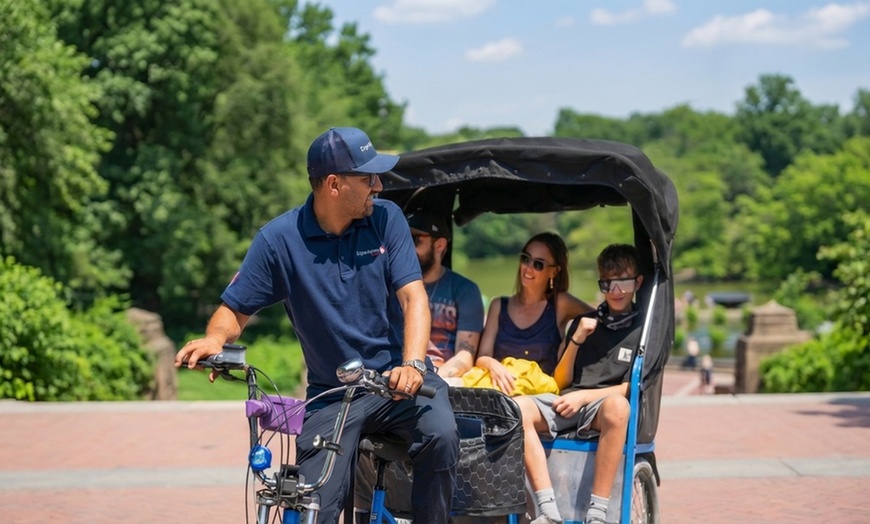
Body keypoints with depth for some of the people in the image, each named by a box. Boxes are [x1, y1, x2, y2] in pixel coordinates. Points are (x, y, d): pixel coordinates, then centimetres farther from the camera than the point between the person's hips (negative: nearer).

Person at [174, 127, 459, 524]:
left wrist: (413, 364, -29)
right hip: (331, 394, 0)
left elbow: (413, 297, -11)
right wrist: (215, 339, -24)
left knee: (440, 433, -30)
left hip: (398, 378, 1)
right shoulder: (279, 239, -7)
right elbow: (235, 310, 0)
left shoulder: (386, 219, -4)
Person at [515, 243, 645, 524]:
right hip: (568, 403, 3)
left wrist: (585, 396, -11)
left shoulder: (643, 329, 11)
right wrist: (576, 340, 1)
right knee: (516, 408, -28)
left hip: (602, 406, -3)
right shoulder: (585, 321, 21)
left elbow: (632, 389, 2)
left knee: (617, 405, -41)